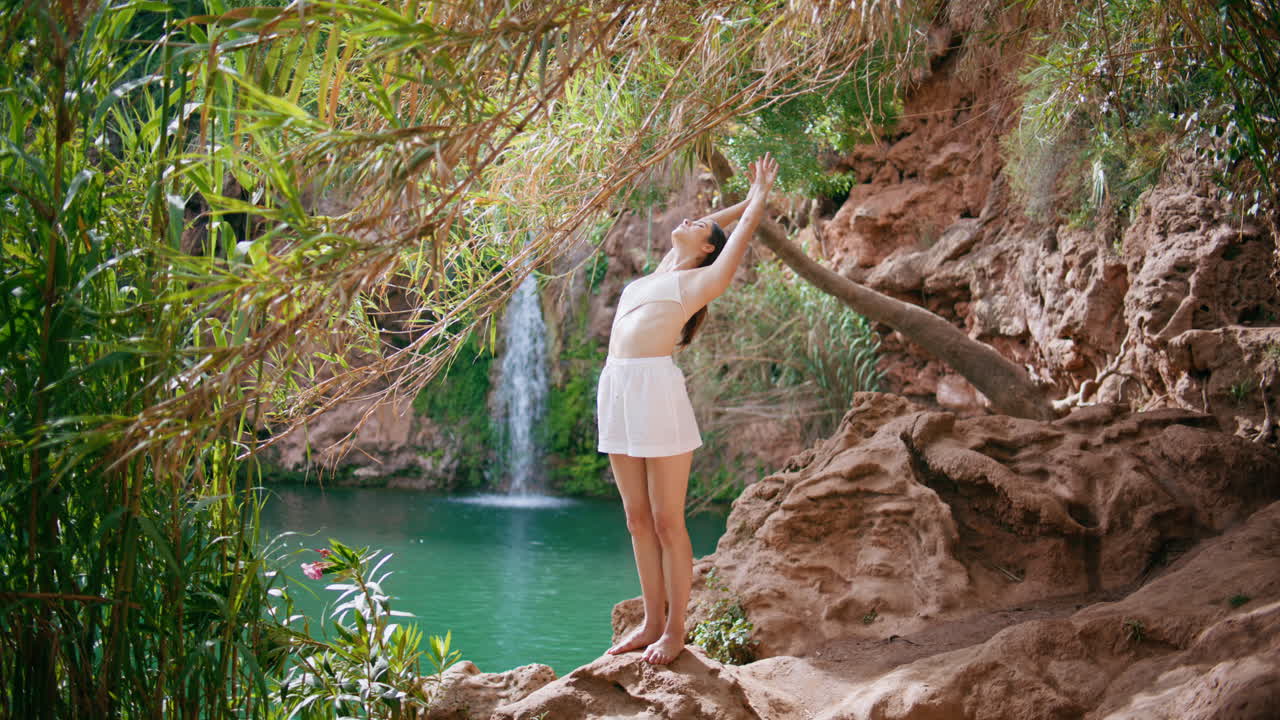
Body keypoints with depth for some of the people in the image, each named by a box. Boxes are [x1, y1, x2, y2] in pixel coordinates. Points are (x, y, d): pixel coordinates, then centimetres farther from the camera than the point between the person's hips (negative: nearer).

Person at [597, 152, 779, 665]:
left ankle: (675, 630, 4)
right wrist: (747, 197, 48)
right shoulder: (660, 274, 25)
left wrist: (760, 193, 35)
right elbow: (690, 230, 40)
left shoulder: (705, 278, 7)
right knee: (639, 520, 8)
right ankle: (653, 621, 15)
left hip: (658, 390, -7)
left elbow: (743, 229, 17)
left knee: (667, 522, -3)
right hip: (616, 389, 7)